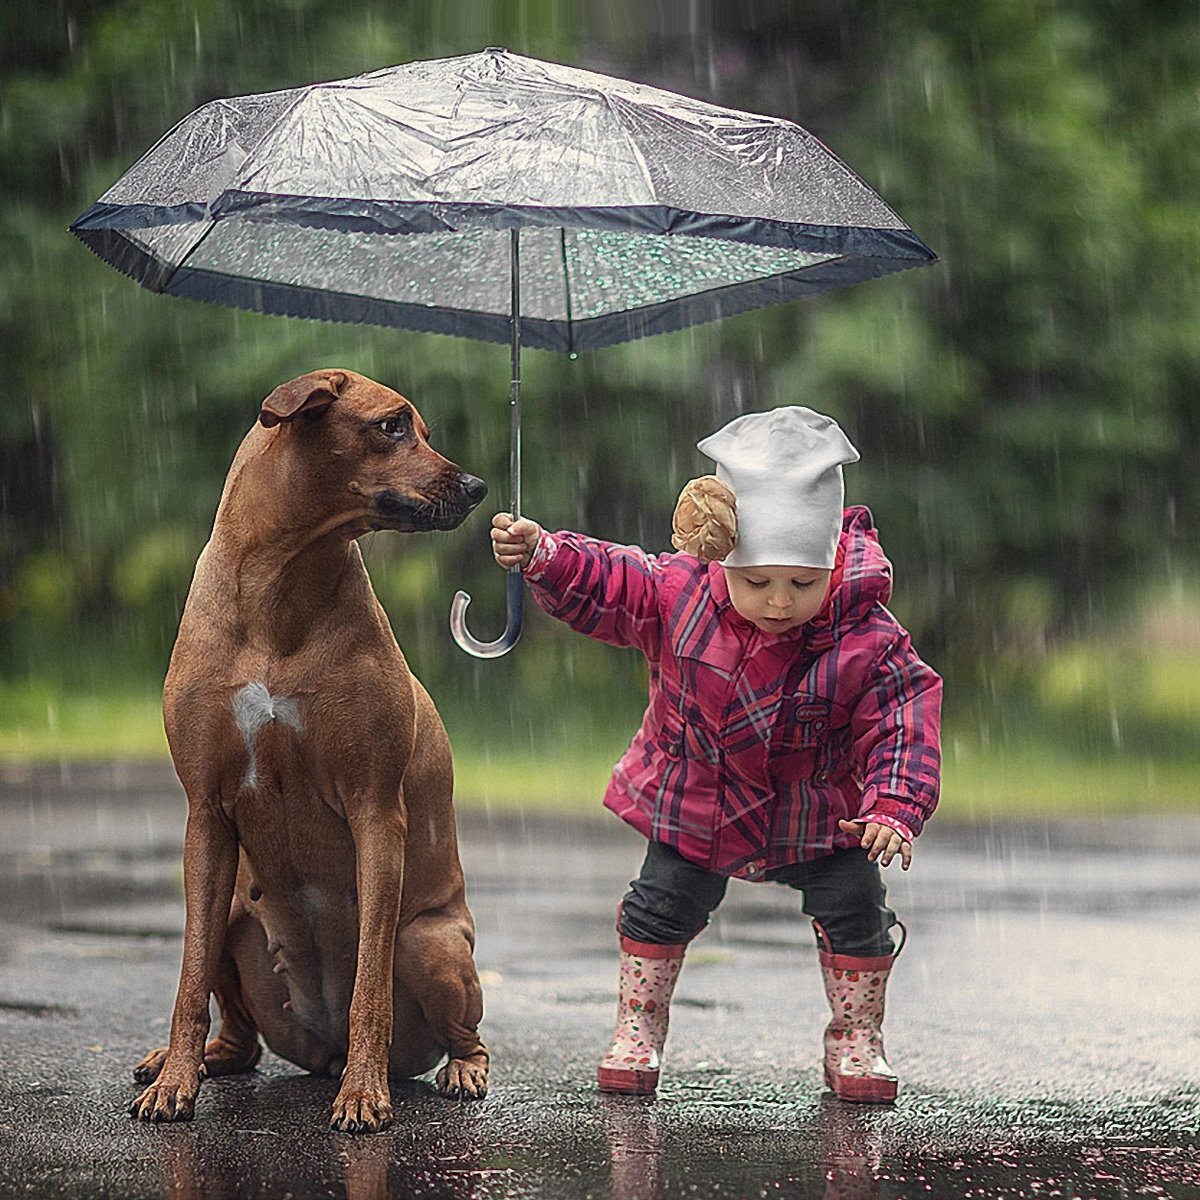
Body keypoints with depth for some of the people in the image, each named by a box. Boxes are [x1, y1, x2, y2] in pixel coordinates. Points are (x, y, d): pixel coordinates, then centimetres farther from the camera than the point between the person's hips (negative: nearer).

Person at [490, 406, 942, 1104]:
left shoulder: (867, 641, -25)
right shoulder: (678, 590, -20)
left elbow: (899, 727, -22)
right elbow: (605, 583, -9)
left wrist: (894, 808, -35)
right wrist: (540, 555, -25)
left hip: (818, 817, -1)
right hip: (694, 805, 1)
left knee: (856, 909, -6)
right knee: (661, 905, 2)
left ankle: (856, 1039, 14)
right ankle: (639, 1029, 22)